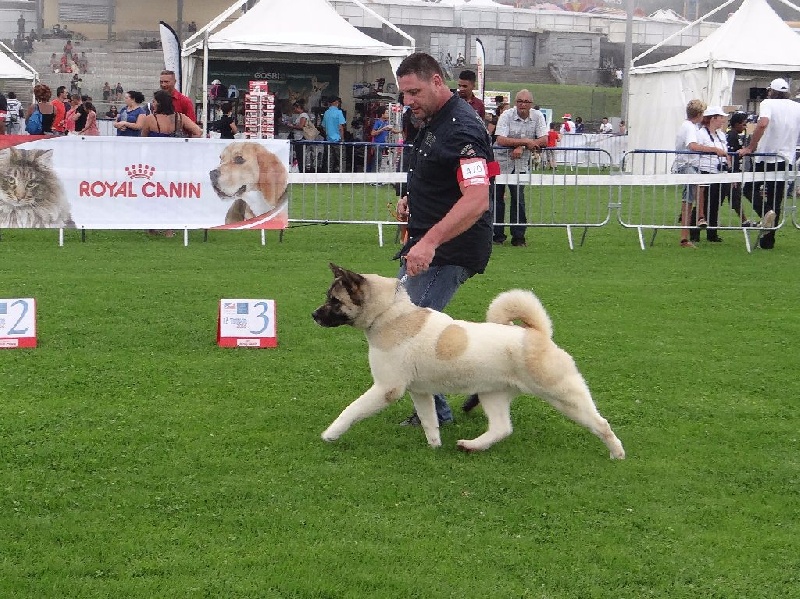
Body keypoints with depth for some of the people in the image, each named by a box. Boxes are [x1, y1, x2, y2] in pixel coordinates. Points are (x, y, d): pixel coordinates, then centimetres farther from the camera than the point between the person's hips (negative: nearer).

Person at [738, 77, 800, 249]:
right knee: (776, 200, 10)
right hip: (786, 159, 4)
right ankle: (767, 240, 8)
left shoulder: (768, 103, -7)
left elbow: (763, 124, -25)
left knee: (750, 188, 14)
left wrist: (750, 148, -20)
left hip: (765, 158, -4)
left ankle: (766, 211, -16)